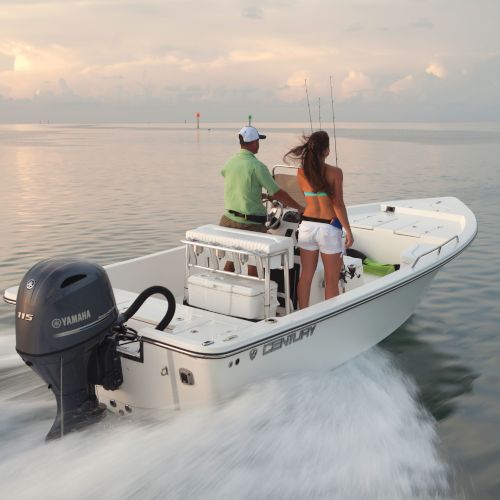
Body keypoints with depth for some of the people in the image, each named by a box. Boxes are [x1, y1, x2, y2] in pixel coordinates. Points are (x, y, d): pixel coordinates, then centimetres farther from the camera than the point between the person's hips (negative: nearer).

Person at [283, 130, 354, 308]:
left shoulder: (301, 172, 1)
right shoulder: (334, 172, -11)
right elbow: (338, 204, -12)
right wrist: (348, 231, -6)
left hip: (307, 225, 4)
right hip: (328, 228, -4)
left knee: (306, 276, 14)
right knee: (331, 280, 8)